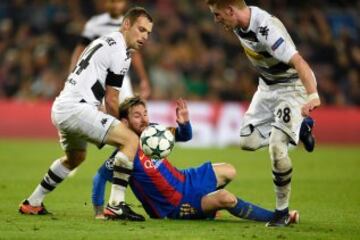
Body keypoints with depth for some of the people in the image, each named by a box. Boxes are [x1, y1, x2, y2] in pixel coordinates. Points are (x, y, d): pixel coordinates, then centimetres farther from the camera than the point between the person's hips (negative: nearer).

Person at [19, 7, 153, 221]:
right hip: (77, 108, -11)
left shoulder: (105, 43, 21)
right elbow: (111, 100, -8)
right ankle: (116, 204, -21)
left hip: (61, 108, 11)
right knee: (131, 140, -17)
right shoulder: (120, 52, -9)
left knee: (75, 157, 35)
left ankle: (32, 203, 42)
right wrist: (121, 126, 7)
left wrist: (115, 127, 18)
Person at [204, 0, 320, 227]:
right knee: (248, 141, 4)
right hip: (267, 86, 9)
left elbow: (299, 63, -43)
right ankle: (300, 127, 23)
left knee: (277, 147, -20)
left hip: (291, 87, -9)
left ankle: (282, 211, -4)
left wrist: (313, 96, -57)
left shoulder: (267, 29, -34)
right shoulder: (240, 23, -7)